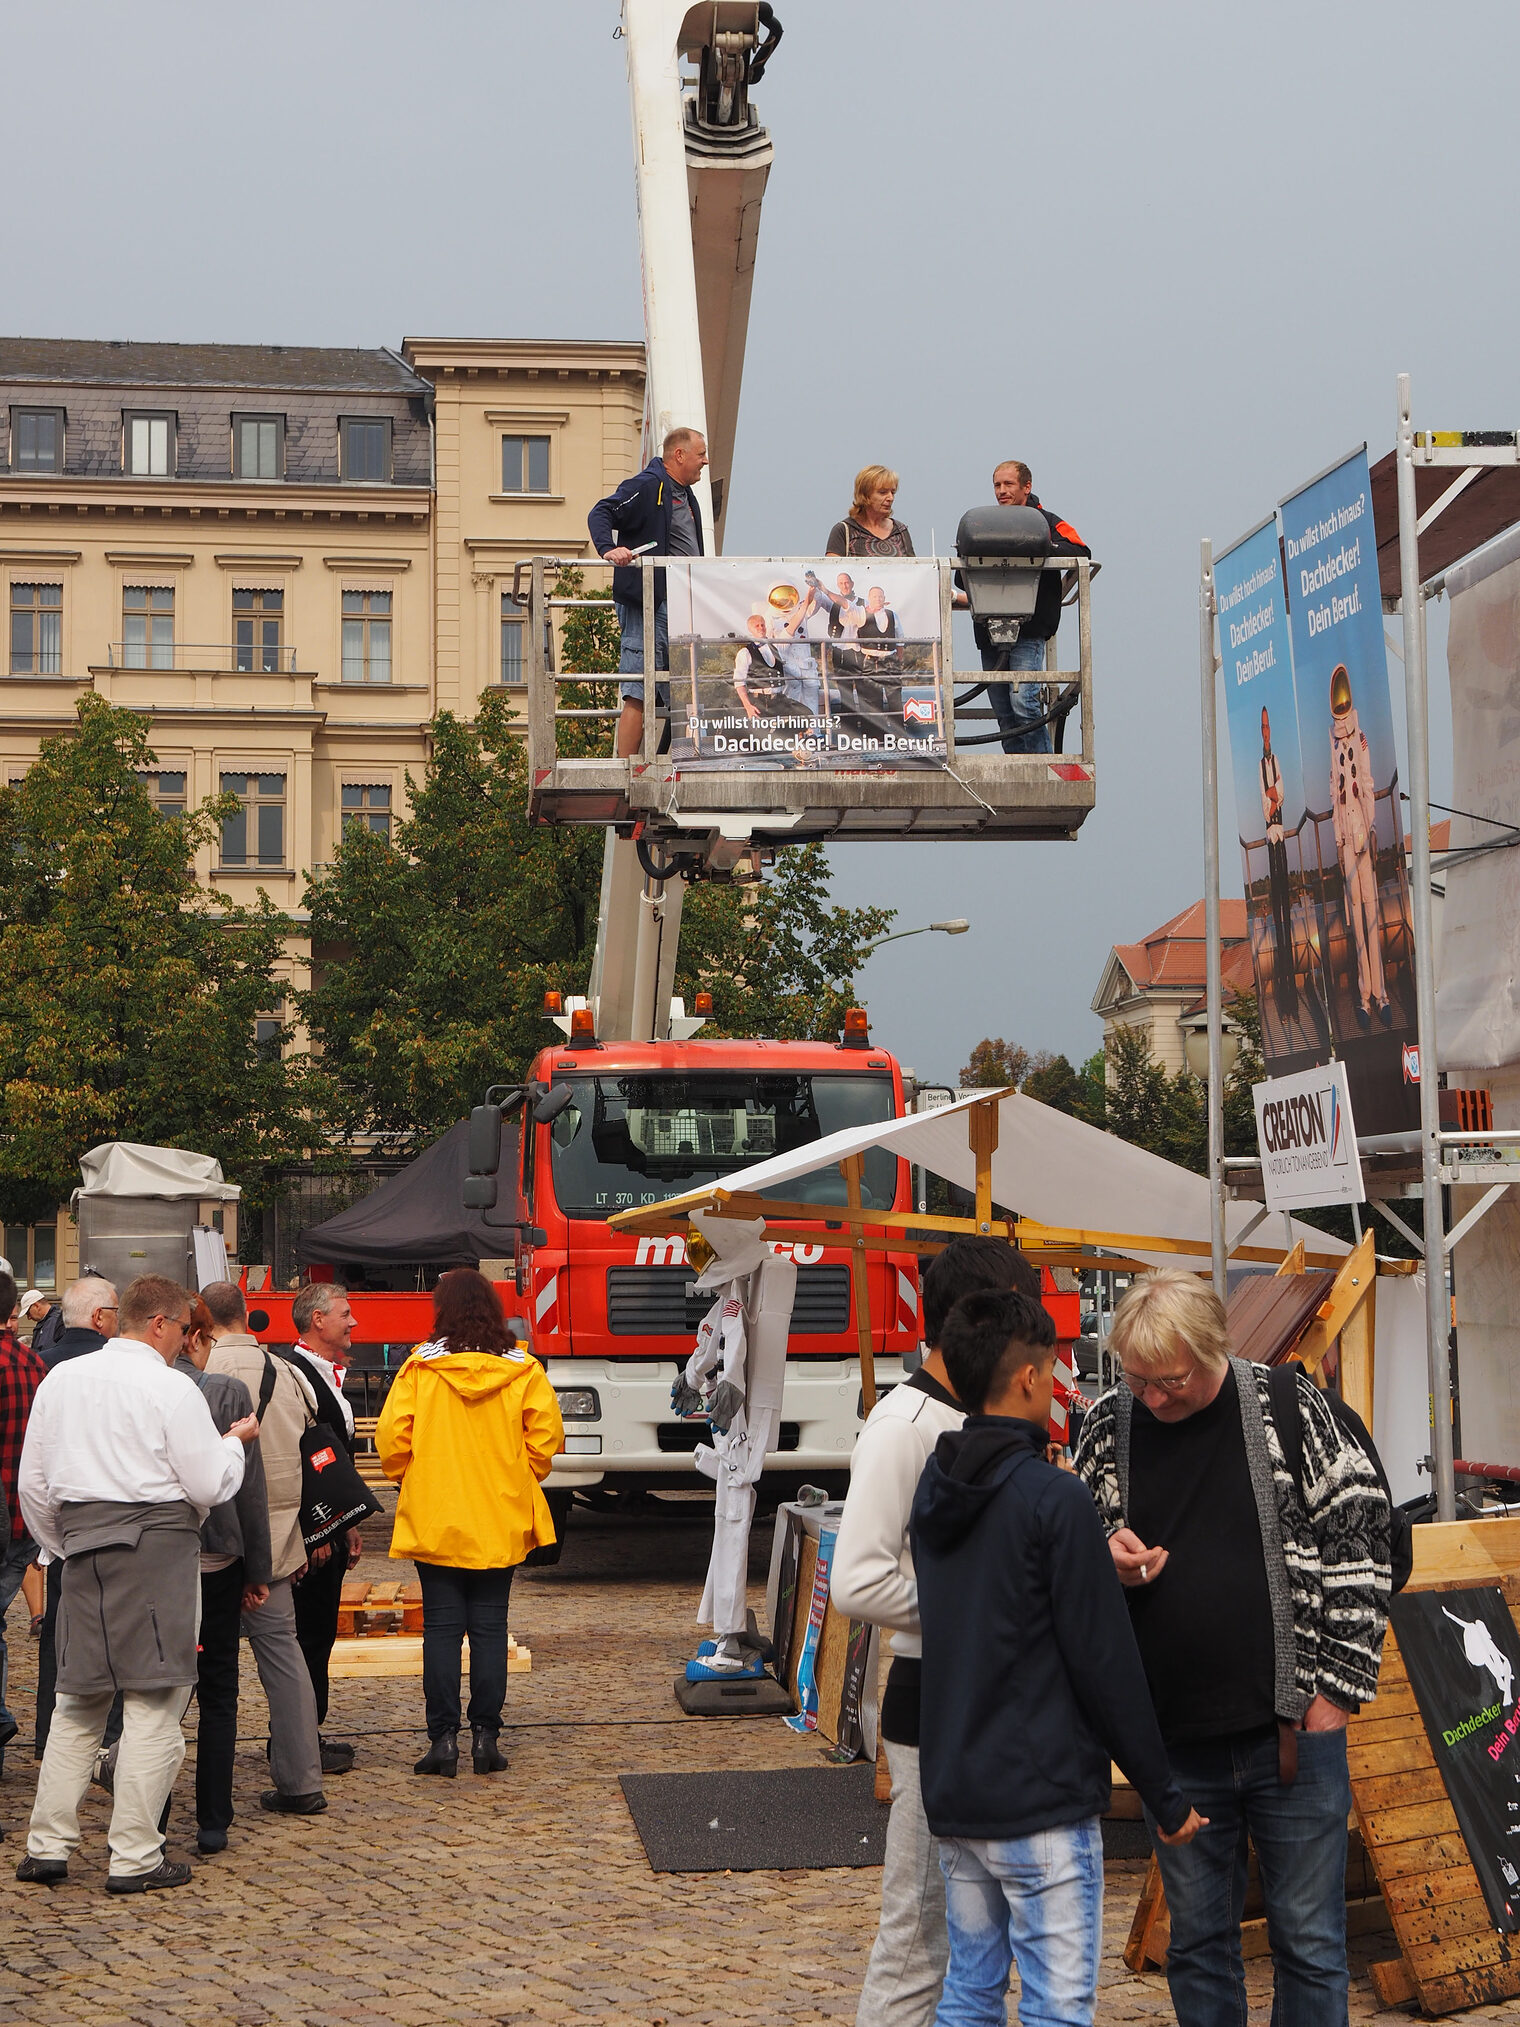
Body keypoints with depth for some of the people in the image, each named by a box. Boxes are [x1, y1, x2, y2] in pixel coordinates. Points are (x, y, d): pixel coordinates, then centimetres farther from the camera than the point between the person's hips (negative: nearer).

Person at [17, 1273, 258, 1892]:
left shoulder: (60, 1380, 9)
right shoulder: (172, 1389, -9)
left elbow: (33, 1482, 12)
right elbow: (209, 1487, -8)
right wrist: (234, 1441, 10)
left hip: (83, 1543, 6)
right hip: (157, 1546, -6)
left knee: (78, 1701, 15)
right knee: (154, 1703, 0)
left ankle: (47, 1846, 15)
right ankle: (135, 1858, 1)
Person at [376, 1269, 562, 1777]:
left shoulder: (420, 1368, -6)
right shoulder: (523, 1371, -3)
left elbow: (391, 1439, -7)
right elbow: (546, 1439, -5)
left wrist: (412, 1482, 10)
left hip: (434, 1522, -1)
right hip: (501, 1524, 1)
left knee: (441, 1627, 4)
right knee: (489, 1628, 7)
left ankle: (444, 1739, 3)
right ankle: (485, 1735, 6)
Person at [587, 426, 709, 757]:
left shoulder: (687, 497, 22)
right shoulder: (647, 486, -7)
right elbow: (601, 513, -17)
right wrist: (609, 549, -34)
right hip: (649, 607, -10)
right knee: (639, 695, -12)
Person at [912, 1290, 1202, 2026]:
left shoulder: (934, 1491, 8)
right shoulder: (1053, 1498, -15)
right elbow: (1103, 1659, -14)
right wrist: (1164, 1797, -7)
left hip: (952, 1793, 8)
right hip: (1041, 1799, -8)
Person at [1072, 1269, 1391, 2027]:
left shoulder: (1289, 1407, -6)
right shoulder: (1109, 1426, 1)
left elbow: (1361, 1537, -3)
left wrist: (1339, 1683, -6)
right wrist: (1107, 1563, -11)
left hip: (1292, 1730, -2)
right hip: (1176, 1742, 2)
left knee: (1311, 1942, 7)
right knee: (1198, 1942, 14)